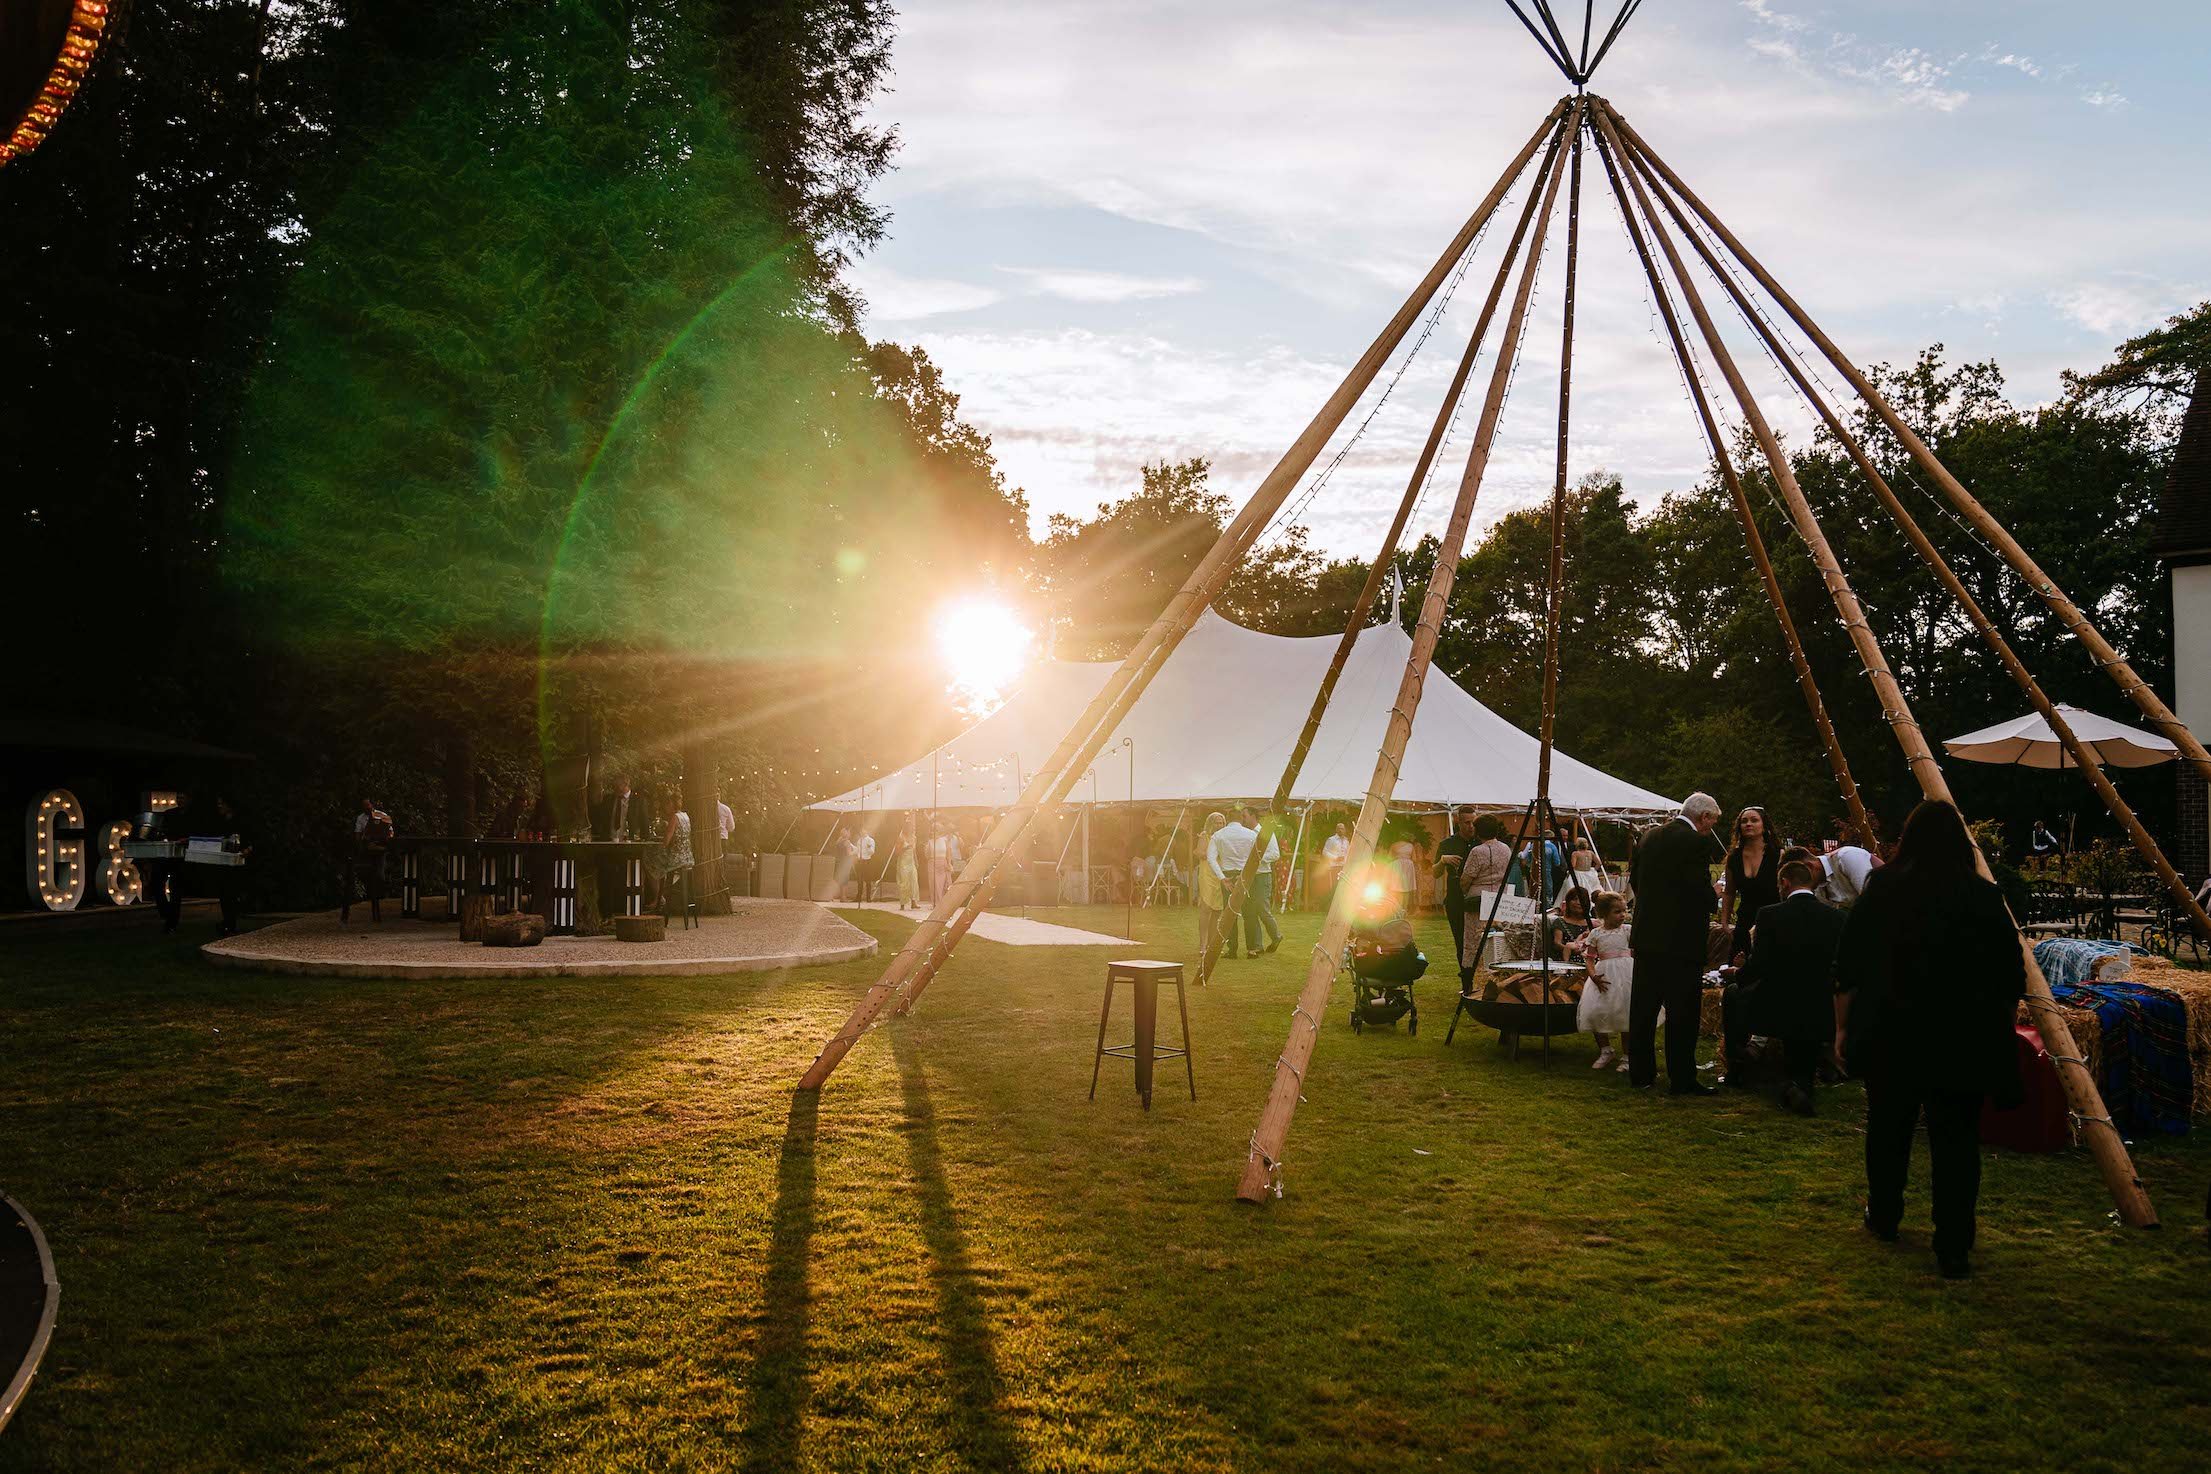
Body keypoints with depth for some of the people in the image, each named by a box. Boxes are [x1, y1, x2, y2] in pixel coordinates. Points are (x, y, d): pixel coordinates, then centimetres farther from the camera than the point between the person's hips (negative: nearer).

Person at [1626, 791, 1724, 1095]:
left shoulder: (1650, 838, 10)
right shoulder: (1696, 843, -13)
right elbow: (1703, 894, -17)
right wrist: (1715, 899, 5)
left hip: (1646, 937, 7)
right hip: (1681, 941, -7)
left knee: (1643, 1007, 13)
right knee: (1682, 1013, 0)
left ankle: (1640, 1073, 21)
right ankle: (1682, 1079, 5)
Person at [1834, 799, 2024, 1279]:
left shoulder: (1881, 889, -2)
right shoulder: (1986, 898, -4)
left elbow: (1848, 967, 0)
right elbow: (2012, 980, 2)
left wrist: (1845, 1026, 7)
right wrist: (2001, 1038, 13)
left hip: (1889, 1034, 1)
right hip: (1965, 1041, -1)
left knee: (1888, 1128, 16)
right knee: (1956, 1140, 4)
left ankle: (1883, 1218, 31)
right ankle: (1953, 1250, 3)